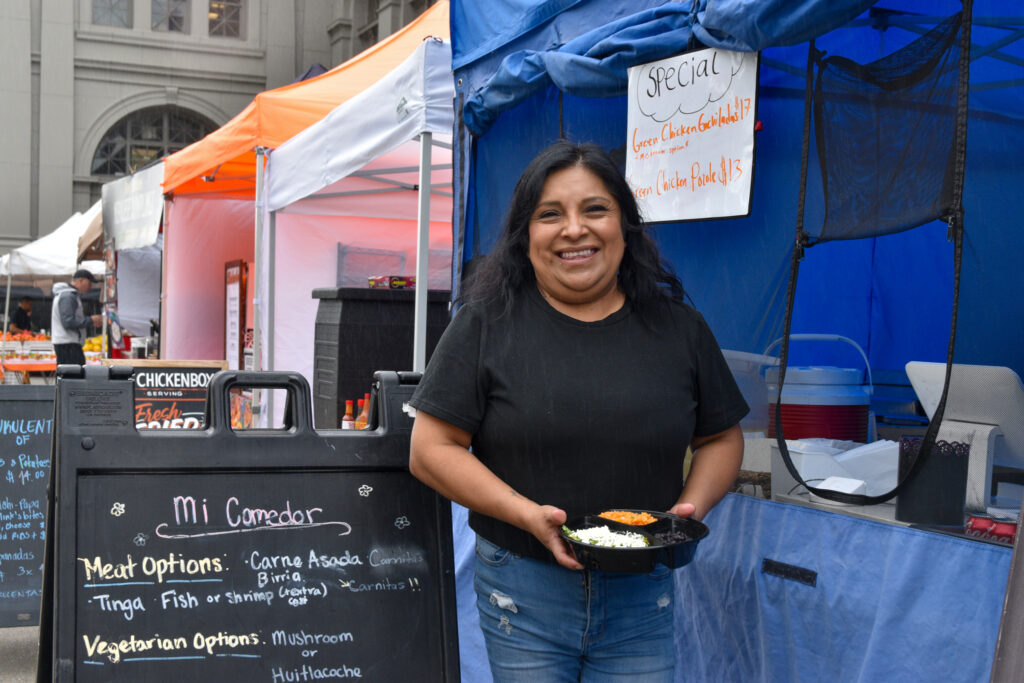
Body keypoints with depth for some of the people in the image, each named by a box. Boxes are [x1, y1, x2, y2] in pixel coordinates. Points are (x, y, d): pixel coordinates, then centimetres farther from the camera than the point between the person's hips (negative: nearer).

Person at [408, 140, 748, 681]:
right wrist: (529, 515, -17)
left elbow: (721, 439, 13)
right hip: (522, 591, -1)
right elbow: (432, 450, -6)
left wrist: (692, 506, -7)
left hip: (642, 592, 2)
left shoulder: (678, 328, 4)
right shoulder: (488, 324, -4)